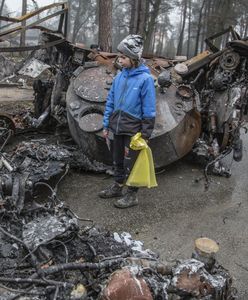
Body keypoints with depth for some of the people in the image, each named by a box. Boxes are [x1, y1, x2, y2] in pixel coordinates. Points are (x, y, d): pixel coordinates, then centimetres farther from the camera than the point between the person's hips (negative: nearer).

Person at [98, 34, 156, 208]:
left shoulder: (145, 78, -14)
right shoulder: (120, 76, 2)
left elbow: (149, 110, -13)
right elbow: (110, 101, 9)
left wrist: (145, 134, -13)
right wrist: (106, 125, 9)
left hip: (133, 130, -6)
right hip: (118, 127, 6)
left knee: (130, 163, 5)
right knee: (118, 160, 19)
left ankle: (132, 195, 20)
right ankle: (117, 187, 37)